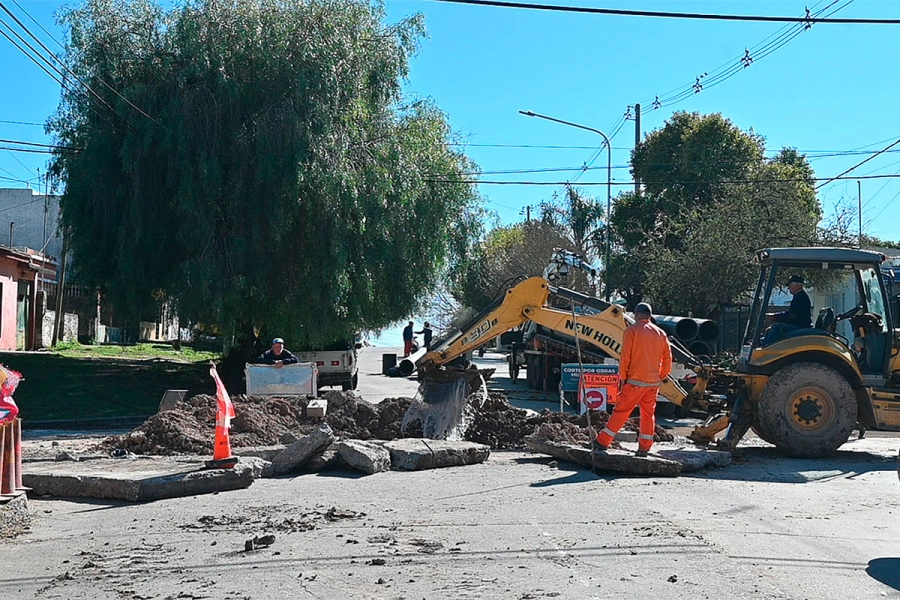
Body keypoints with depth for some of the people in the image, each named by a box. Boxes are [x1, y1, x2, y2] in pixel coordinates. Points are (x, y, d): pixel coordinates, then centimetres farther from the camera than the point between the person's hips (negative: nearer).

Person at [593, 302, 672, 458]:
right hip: (653, 382, 5)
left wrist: (622, 378, -3)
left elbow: (625, 357, -10)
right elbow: (667, 359, 11)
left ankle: (602, 443, 3)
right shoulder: (661, 333, 9)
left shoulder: (632, 331, -6)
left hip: (635, 381, -5)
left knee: (620, 412, -1)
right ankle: (644, 449, 13)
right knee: (649, 414, 11)